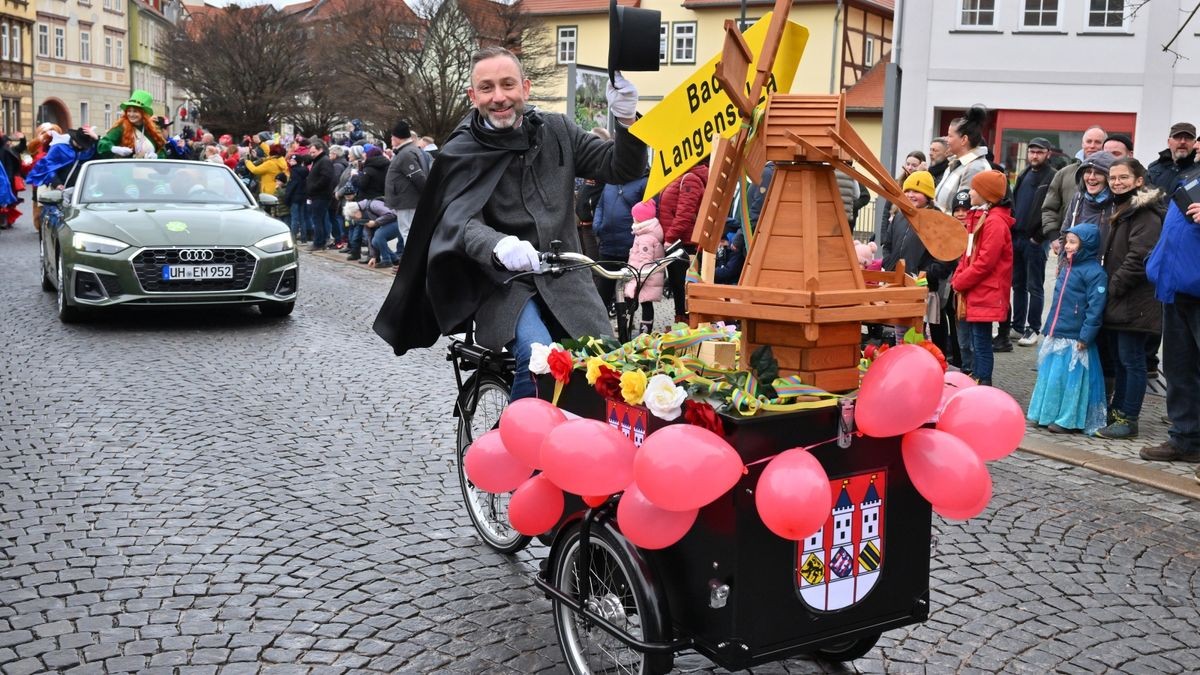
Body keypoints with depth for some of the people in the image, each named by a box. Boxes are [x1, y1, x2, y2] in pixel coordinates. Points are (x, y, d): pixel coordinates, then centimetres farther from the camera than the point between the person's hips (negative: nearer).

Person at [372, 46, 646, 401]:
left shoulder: (557, 131, 7)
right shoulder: (460, 154, -3)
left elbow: (619, 169, 5)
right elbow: (461, 222, -18)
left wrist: (626, 121, -15)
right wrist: (500, 246, -41)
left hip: (564, 277, 4)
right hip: (503, 283, -3)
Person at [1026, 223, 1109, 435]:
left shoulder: (1094, 272, -13)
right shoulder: (1066, 268, 15)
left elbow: (1095, 306, -17)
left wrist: (1085, 336, -20)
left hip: (1075, 340, -9)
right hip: (1056, 335, 9)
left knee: (1071, 378, -3)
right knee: (1051, 375, 13)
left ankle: (1069, 419, 6)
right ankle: (1048, 414, 23)